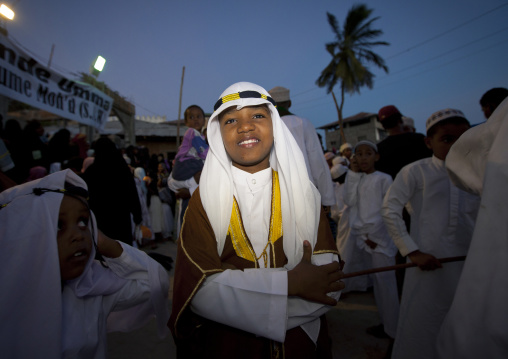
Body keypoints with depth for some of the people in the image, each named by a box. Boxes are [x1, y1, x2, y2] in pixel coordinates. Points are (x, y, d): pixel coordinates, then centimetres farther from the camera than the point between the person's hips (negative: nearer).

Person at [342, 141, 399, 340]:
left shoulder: (383, 179, -4)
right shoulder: (356, 179, 11)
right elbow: (349, 201, -4)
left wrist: (374, 235, -9)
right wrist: (353, 174, -3)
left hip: (380, 238, -5)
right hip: (363, 237, 5)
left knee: (385, 282, 1)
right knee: (377, 282, 13)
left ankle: (392, 329, 16)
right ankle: (386, 323, 26)